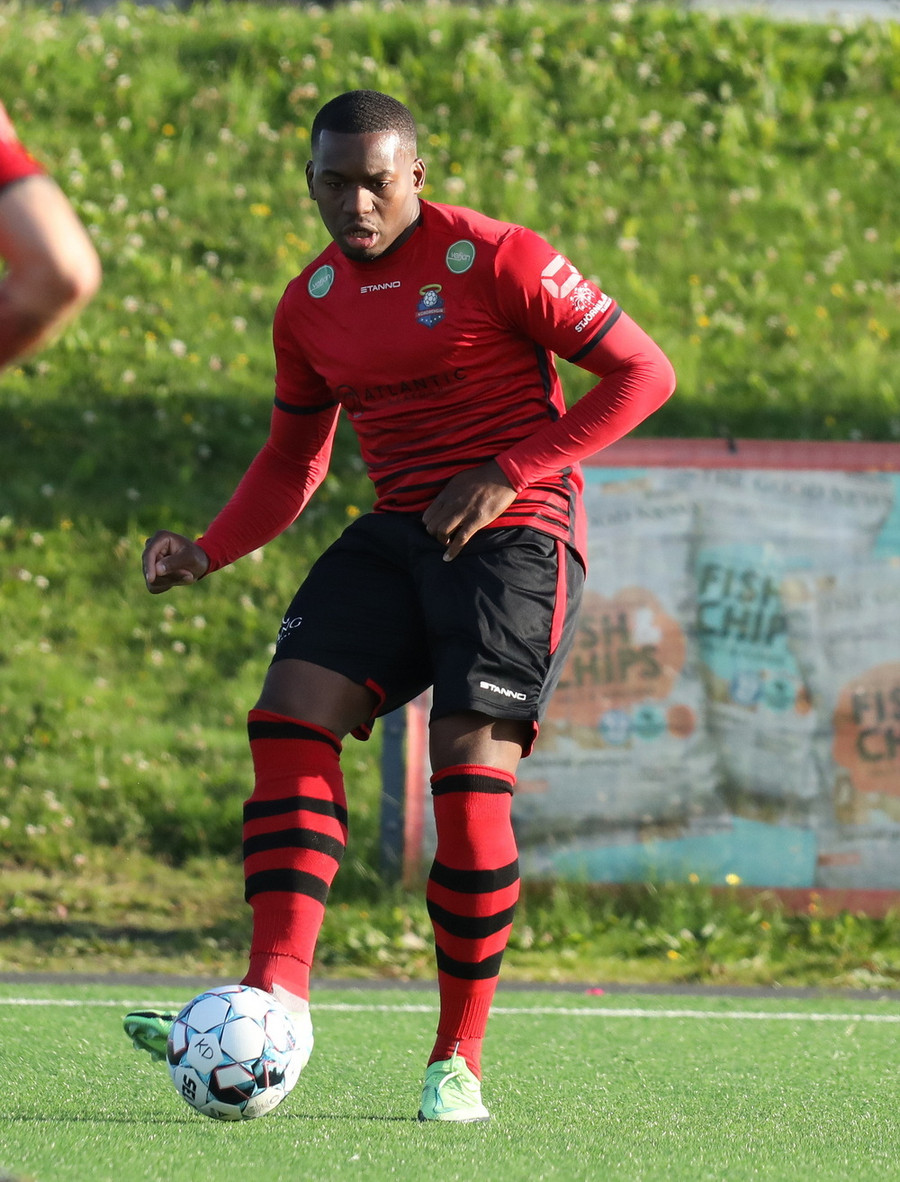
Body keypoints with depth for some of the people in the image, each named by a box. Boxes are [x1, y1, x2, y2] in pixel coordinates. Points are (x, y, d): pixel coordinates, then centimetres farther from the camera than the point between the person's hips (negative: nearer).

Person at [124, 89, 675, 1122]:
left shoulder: (496, 261, -9)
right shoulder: (310, 306, 10)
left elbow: (643, 374, -8)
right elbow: (291, 462, 21)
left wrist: (507, 473, -16)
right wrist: (208, 552, 2)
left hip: (515, 535, -6)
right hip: (398, 535, 6)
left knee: (470, 771, -17)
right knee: (289, 716, -15)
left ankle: (458, 1058, -7)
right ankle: (277, 993, -21)